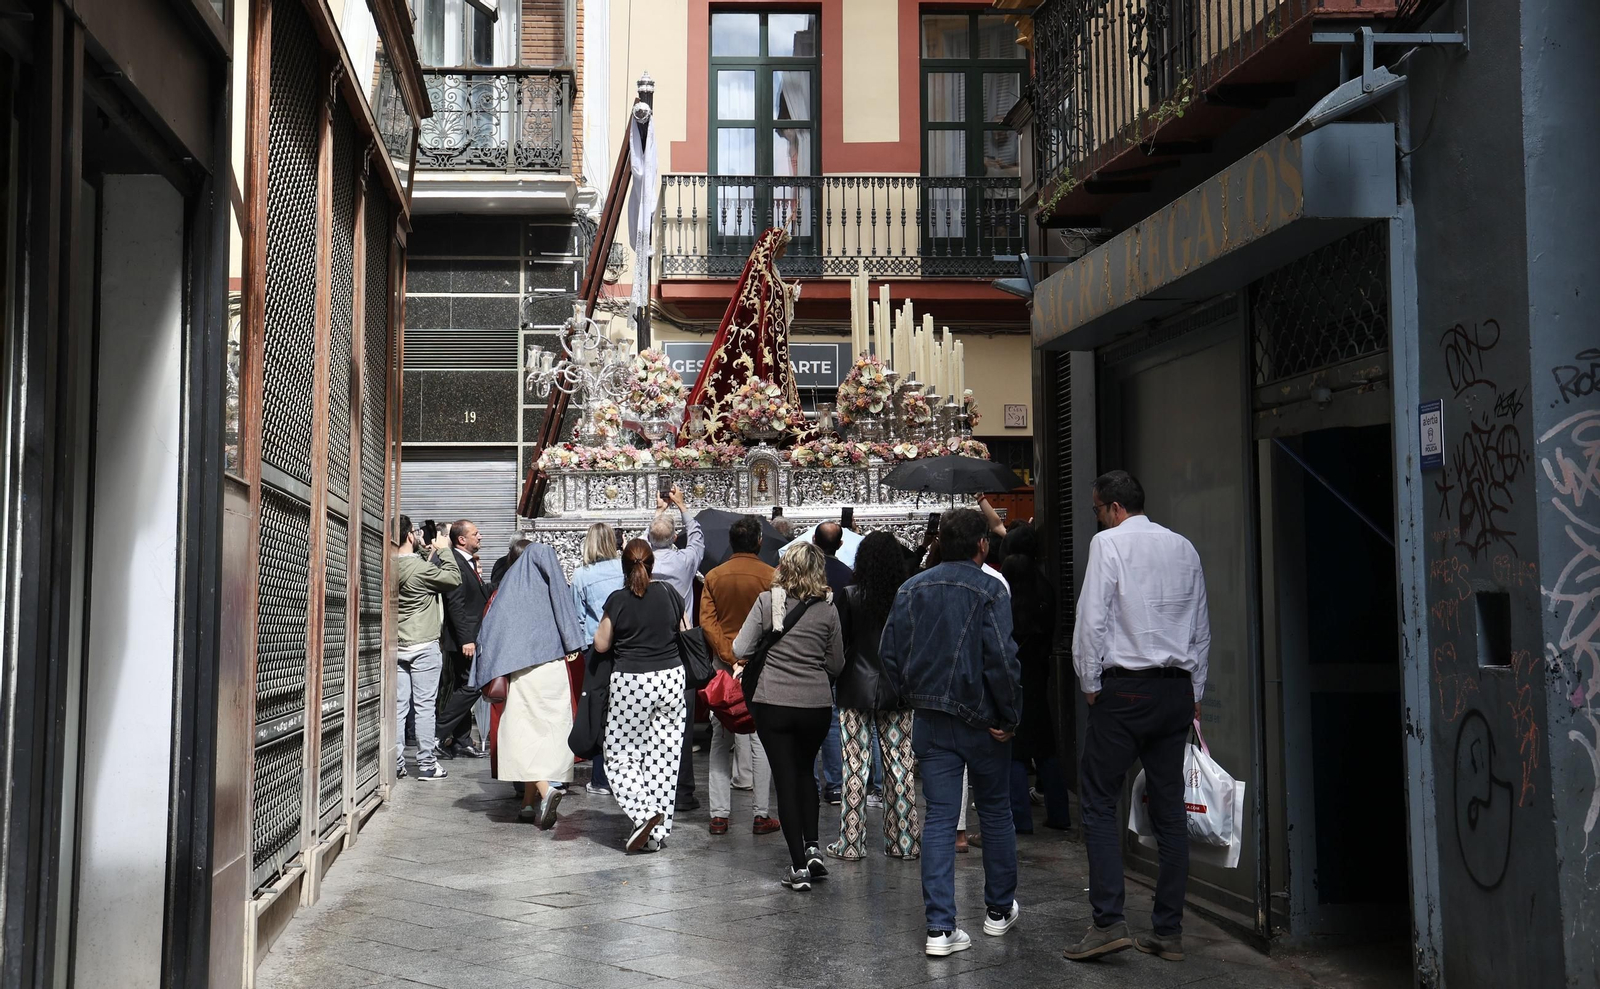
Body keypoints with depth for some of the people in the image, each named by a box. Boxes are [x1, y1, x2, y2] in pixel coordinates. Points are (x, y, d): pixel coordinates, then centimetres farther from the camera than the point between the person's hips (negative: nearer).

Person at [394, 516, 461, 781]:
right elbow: (454, 577, -8)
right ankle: (426, 763, 5)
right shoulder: (419, 567, -16)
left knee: (398, 707, 8)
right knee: (424, 706, 0)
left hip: (398, 647, 7)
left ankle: (395, 763, 11)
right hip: (424, 647, -6)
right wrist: (444, 549, 2)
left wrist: (421, 550, 16)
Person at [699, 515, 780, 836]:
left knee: (721, 740, 9)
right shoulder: (771, 576, -6)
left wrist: (731, 659, -9)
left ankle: (719, 814, 9)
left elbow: (707, 621, -4)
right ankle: (762, 815, 3)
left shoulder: (714, 576, 4)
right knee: (762, 740, 3)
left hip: (724, 663, 3)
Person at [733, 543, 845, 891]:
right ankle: (812, 847, 13)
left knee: (785, 778, 6)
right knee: (805, 773, 23)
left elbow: (740, 649, -7)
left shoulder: (767, 601, -7)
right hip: (817, 704, 2)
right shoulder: (827, 610, -3)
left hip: (772, 704, -2)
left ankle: (799, 866, 5)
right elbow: (836, 664, 4)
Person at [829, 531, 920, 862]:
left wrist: (833, 679, 8)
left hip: (857, 691, -2)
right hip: (897, 692, 2)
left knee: (855, 766, 3)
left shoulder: (848, 596, -8)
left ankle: (851, 842, 7)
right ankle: (904, 841, 13)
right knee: (900, 766, 8)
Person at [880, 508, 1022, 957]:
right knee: (996, 814, 15)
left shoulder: (912, 589, 3)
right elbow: (1002, 659, -18)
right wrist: (1010, 718, -8)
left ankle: (940, 927, -2)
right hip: (979, 721, -3)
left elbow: (889, 652, 4)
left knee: (939, 819, 4)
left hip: (929, 722, 3)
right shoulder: (988, 590, -12)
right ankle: (1000, 910, 28)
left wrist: (914, 698, 13)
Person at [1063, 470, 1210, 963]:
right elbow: (1201, 626, 15)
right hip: (1177, 690, 6)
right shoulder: (1184, 547, 12)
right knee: (1170, 807, 8)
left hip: (1126, 689, -6)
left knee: (1098, 802, 0)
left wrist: (1089, 683, -1)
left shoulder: (1108, 542, -5)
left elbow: (1092, 618, -11)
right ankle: (1169, 932, 11)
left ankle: (1108, 922, -8)